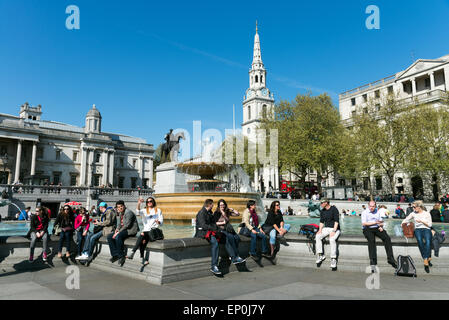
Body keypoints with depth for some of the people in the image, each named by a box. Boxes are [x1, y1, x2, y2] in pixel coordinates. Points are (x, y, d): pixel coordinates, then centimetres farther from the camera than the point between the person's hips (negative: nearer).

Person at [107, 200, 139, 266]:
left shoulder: (128, 212, -14)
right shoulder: (120, 214, 15)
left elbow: (127, 225, -20)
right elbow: (119, 224, 18)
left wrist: (119, 232, -20)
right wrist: (117, 229, -4)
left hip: (131, 230, -9)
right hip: (123, 230, 9)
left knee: (118, 236, -32)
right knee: (109, 236, -5)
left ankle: (121, 257, -22)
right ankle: (115, 255, -6)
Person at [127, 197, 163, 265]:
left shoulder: (158, 210, 16)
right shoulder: (144, 210, 19)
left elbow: (161, 221, 10)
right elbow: (138, 213, -4)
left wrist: (158, 222, -14)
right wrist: (138, 204, -22)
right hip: (146, 230, 2)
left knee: (142, 235, -32)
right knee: (142, 240, -31)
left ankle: (132, 253, -41)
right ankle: (142, 259, -36)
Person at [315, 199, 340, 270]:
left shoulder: (334, 209, -9)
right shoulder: (322, 211, 11)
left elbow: (336, 221, -15)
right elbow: (321, 221, 12)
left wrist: (333, 231, -24)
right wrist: (320, 229, -5)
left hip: (335, 229, -6)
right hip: (326, 228, 6)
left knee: (332, 239, -34)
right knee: (317, 236, -21)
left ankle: (333, 259, -28)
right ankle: (320, 255, -17)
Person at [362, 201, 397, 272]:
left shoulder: (377, 211, 14)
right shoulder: (364, 212, -3)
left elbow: (381, 221, 21)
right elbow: (364, 223, -13)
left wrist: (381, 226, -1)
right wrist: (375, 222, -17)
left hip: (377, 228, 5)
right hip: (368, 229, -5)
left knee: (387, 238, -14)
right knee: (371, 241, -24)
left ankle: (390, 258, -8)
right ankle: (373, 262, -23)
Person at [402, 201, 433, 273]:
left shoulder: (427, 214, 8)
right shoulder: (413, 213, 14)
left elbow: (430, 225, 4)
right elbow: (406, 220, 25)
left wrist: (421, 221, -7)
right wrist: (404, 222, 7)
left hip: (426, 229, -2)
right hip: (417, 229, 2)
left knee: (428, 242, -32)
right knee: (419, 240, -31)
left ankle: (426, 263, -36)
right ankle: (428, 259, -27)